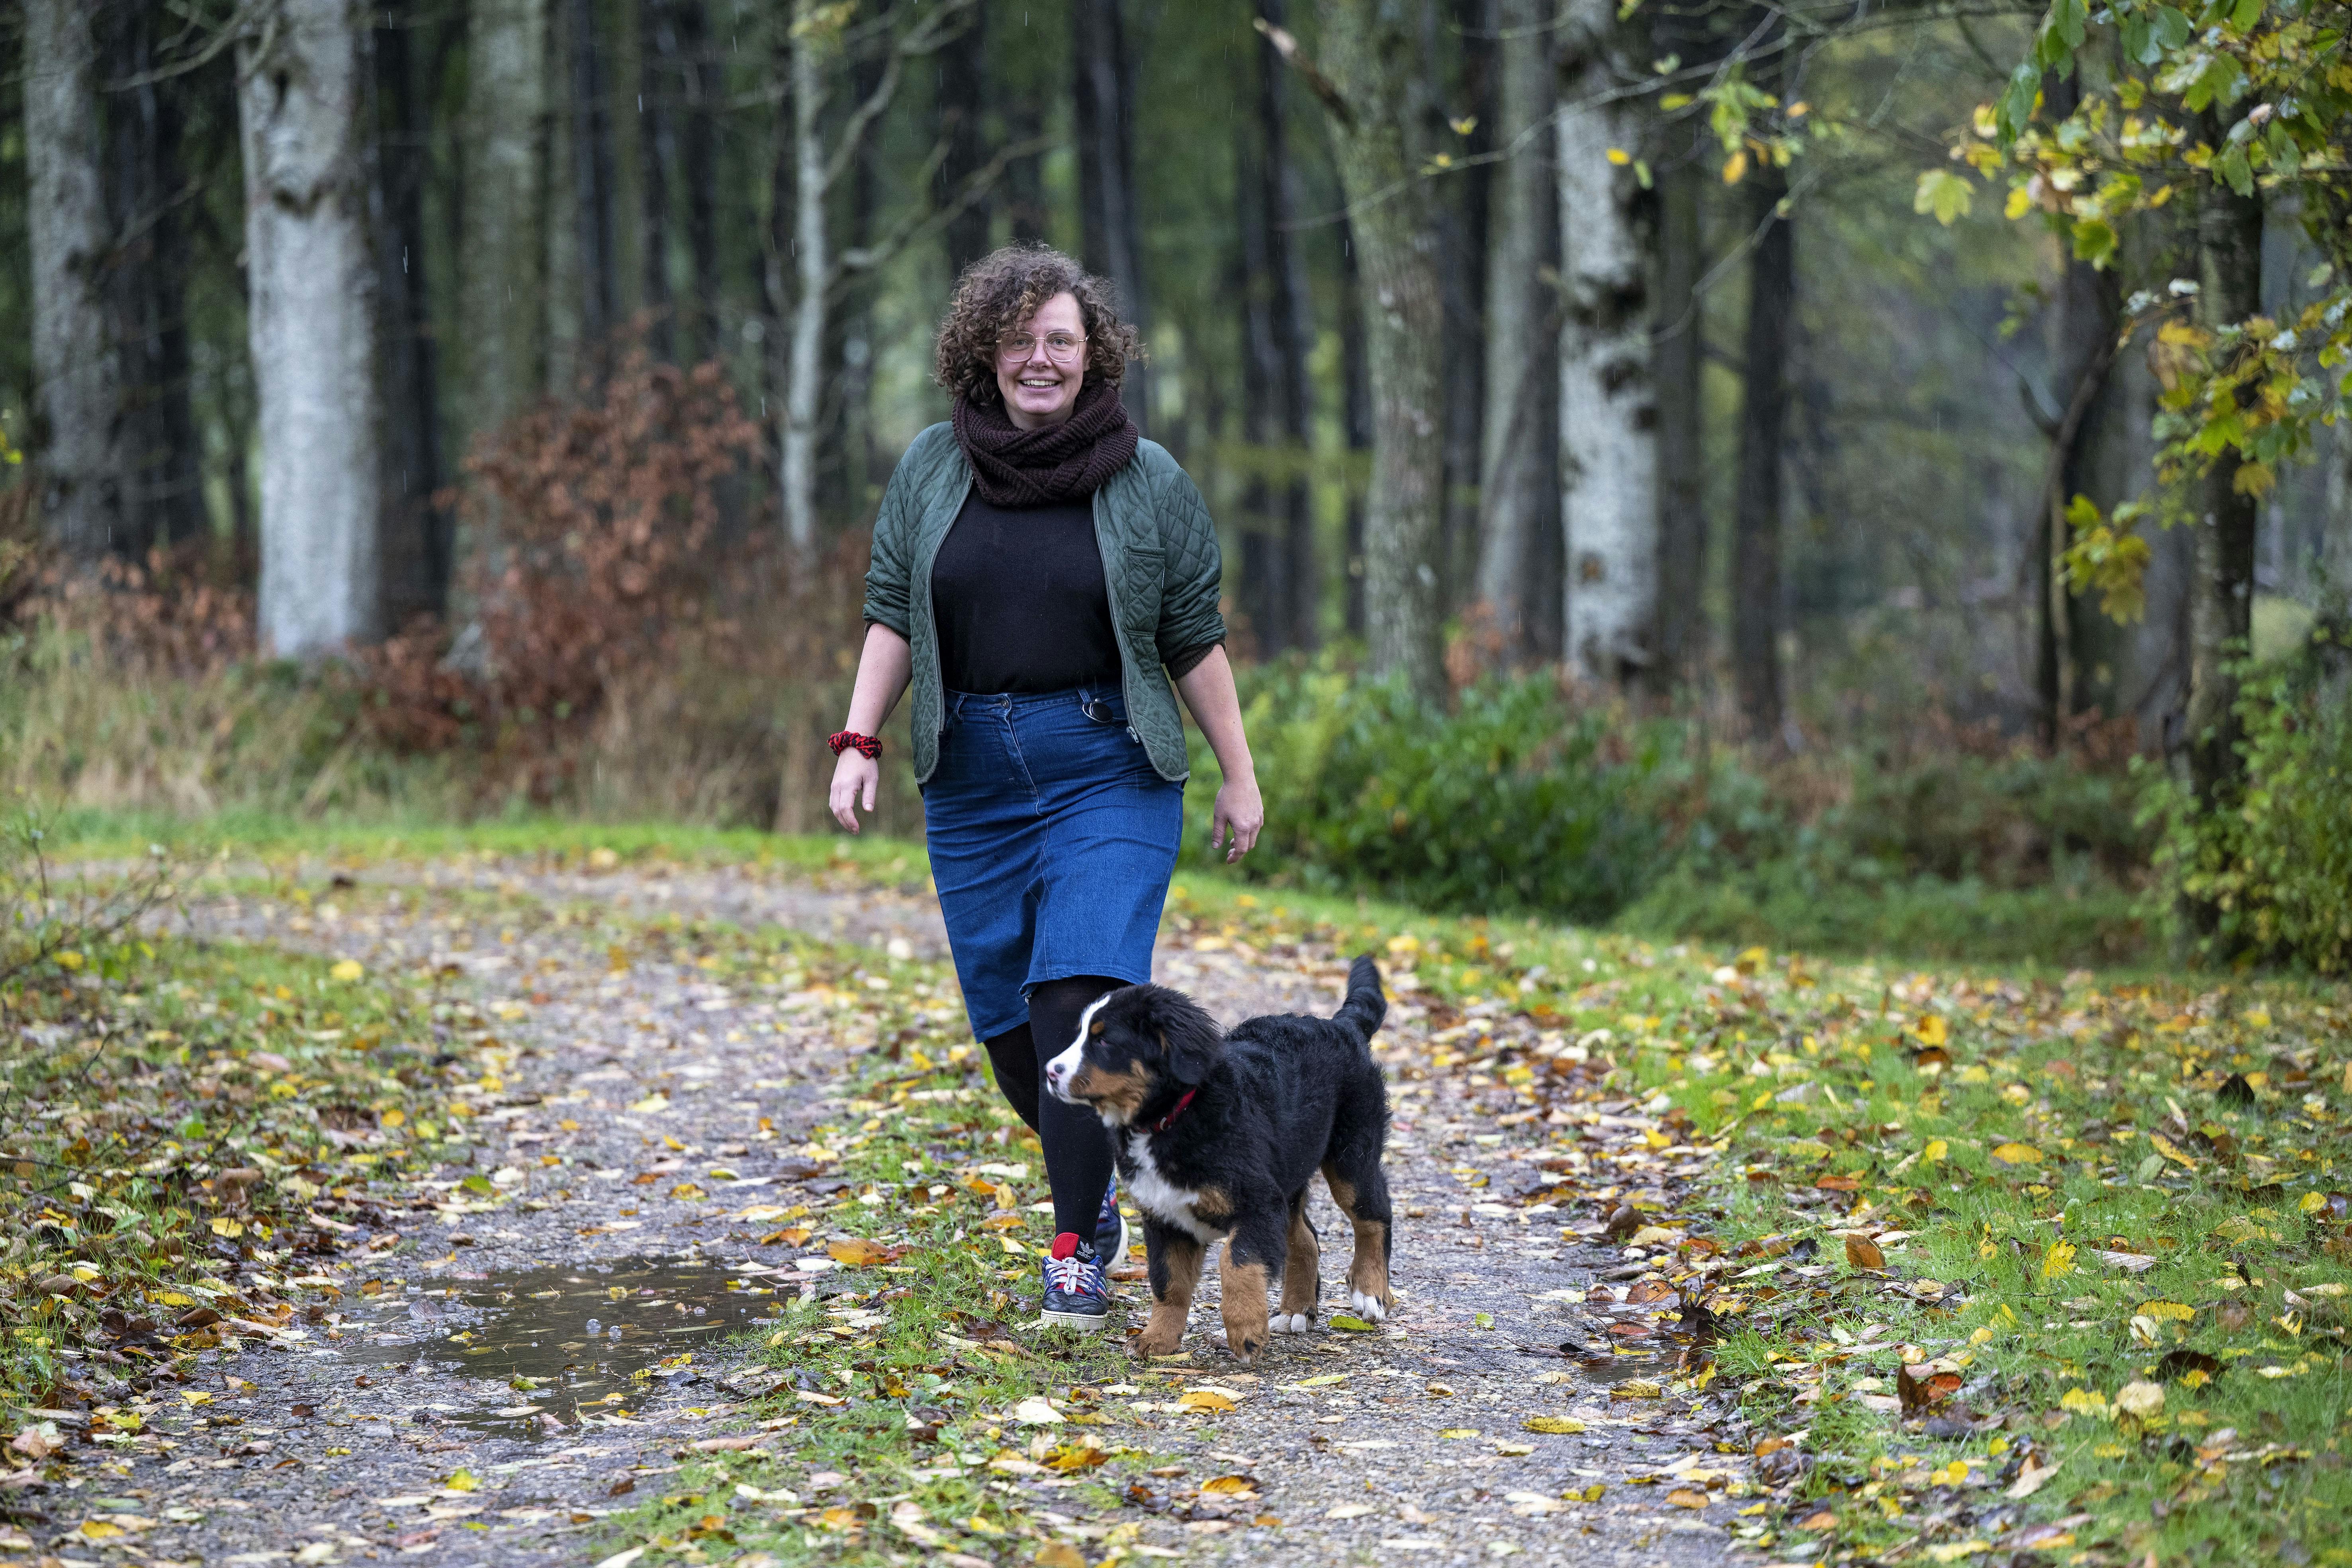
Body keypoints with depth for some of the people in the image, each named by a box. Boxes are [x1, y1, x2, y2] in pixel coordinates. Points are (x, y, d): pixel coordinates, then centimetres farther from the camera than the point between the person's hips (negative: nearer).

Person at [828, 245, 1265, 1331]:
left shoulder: (1147, 481, 1)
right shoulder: (932, 468, 7)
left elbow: (1194, 639, 4)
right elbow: (892, 616, 9)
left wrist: (1239, 776, 5)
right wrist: (859, 740, -1)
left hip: (1109, 771, -3)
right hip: (971, 780, 3)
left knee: (1080, 998, -15)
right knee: (1004, 1017, 6)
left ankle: (1077, 1251, -9)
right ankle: (1092, 1191, 29)